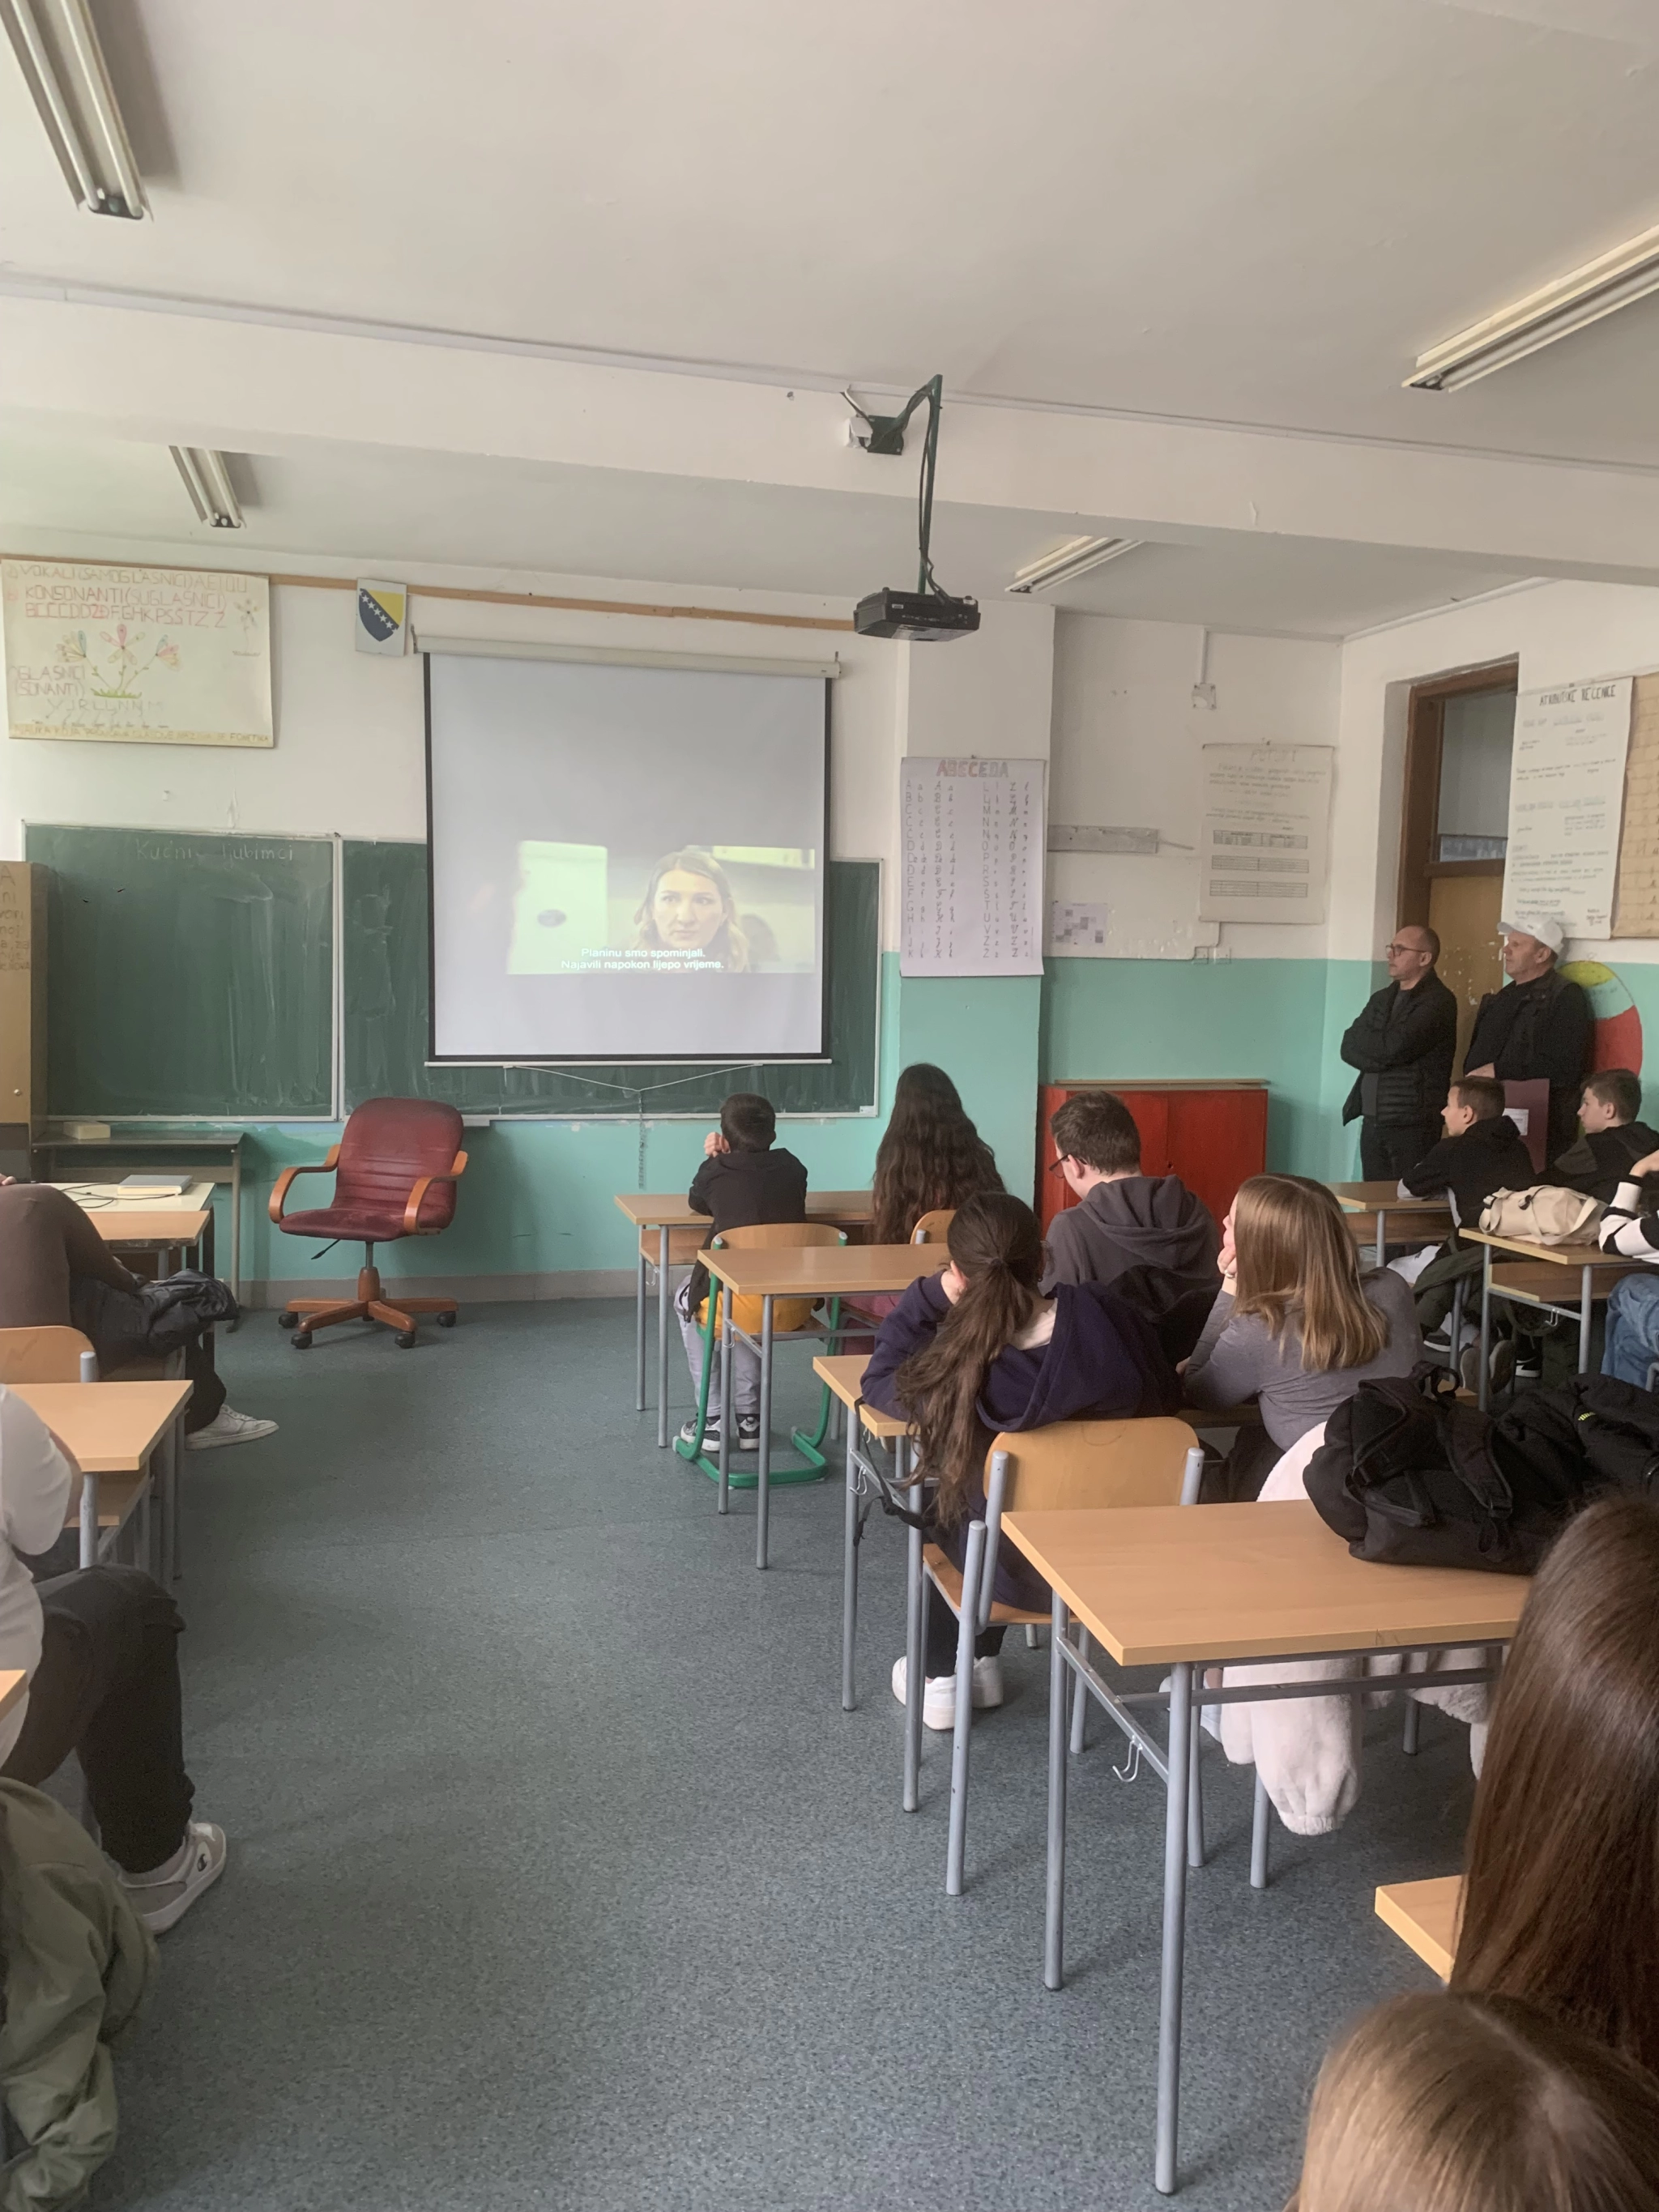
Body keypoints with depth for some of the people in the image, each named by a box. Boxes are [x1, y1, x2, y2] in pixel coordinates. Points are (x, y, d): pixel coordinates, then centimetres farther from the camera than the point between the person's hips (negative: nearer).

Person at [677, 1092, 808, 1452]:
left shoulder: (716, 1172, -2)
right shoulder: (791, 1167, 7)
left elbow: (697, 1205, 19)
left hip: (744, 1307, -4)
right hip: (796, 1307, 4)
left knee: (686, 1299, 30)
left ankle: (712, 1419, 25)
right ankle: (749, 1417, 34)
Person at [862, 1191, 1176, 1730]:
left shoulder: (956, 1371, -27)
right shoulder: (1102, 1312, -22)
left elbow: (879, 1382, -5)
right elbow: (1163, 1397, -4)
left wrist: (931, 1295, -11)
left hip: (1022, 1574, -3)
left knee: (941, 1509, 31)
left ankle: (940, 1681, 41)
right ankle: (982, 1665, 45)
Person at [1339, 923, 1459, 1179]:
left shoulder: (1438, 1002, -9)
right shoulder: (1381, 998, 15)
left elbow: (1393, 1047, -19)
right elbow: (1348, 1048, 5)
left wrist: (1365, 1041, 0)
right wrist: (1381, 1057, -13)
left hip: (1412, 1124, -7)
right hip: (1372, 1120, 7)